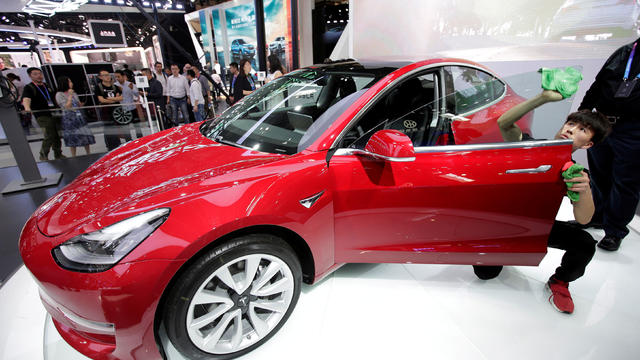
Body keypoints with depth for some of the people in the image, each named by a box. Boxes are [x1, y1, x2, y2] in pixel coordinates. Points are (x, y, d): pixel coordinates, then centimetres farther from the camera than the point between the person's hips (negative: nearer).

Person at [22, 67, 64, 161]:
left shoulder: (47, 86, 17)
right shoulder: (29, 88, -4)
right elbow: (26, 99, -22)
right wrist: (27, 107, -42)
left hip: (55, 114, 6)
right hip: (43, 116, -6)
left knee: (57, 135, 8)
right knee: (50, 136, -14)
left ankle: (58, 154, 21)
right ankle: (43, 155, 0)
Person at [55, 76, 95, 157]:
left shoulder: (73, 93, 12)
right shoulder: (59, 94, -5)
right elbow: (67, 106, -13)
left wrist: (82, 103, -4)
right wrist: (70, 96, -13)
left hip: (79, 117, 5)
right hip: (69, 118, -5)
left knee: (86, 135, 2)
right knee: (72, 138, 0)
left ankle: (89, 153, 11)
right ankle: (74, 156, 10)